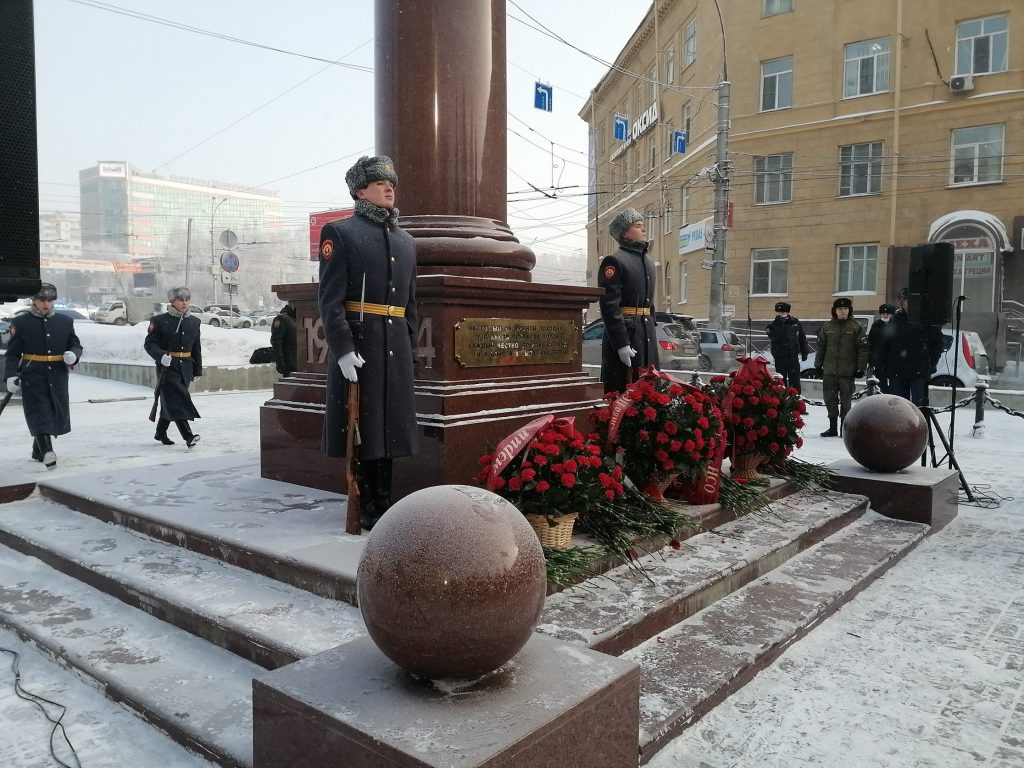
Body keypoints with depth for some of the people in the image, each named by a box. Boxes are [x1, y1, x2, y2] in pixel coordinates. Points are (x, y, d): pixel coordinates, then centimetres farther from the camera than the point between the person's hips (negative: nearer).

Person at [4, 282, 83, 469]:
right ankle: (47, 451, -20)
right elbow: (13, 353, 1)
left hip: (58, 376, 4)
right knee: (39, 413, -12)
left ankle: (38, 451, 28)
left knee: (56, 413, 9)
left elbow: (76, 345, 15)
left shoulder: (65, 321, 10)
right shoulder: (20, 322, 1)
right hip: (32, 376, -4)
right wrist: (11, 376, -9)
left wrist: (73, 355, -8)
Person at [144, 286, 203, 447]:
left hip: (186, 367, 5)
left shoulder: (195, 322, 11)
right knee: (176, 399, -14)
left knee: (170, 401, 13)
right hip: (168, 366, -5)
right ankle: (188, 437, -21)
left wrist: (198, 370, 15)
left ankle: (160, 433, 28)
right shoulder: (160, 321, -3)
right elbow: (149, 343, -6)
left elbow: (196, 348, 15)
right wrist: (161, 355, -25)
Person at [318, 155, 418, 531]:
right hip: (358, 344, -6)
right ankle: (368, 509, 12)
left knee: (389, 423, 10)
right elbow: (330, 299, -10)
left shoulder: (405, 240, 17)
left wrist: (409, 348, 13)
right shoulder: (340, 232, -2)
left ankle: (383, 506, 21)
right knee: (362, 424, 1)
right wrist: (343, 349, -19)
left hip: (395, 347, 6)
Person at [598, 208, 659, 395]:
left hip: (647, 336, 9)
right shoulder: (614, 261, -9)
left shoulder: (649, 262, 18)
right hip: (624, 332, -8)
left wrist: (651, 331, 19)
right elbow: (610, 306, -17)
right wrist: (622, 344, -22)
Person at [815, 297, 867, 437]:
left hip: (847, 371, -3)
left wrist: (861, 367, -5)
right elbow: (821, 347, 12)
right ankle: (833, 427, 16)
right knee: (830, 399, 6)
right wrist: (819, 365, 9)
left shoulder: (856, 327, 0)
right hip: (829, 370, 3)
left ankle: (844, 428, 12)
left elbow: (862, 348, -1)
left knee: (846, 400, 4)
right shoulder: (827, 327, 8)